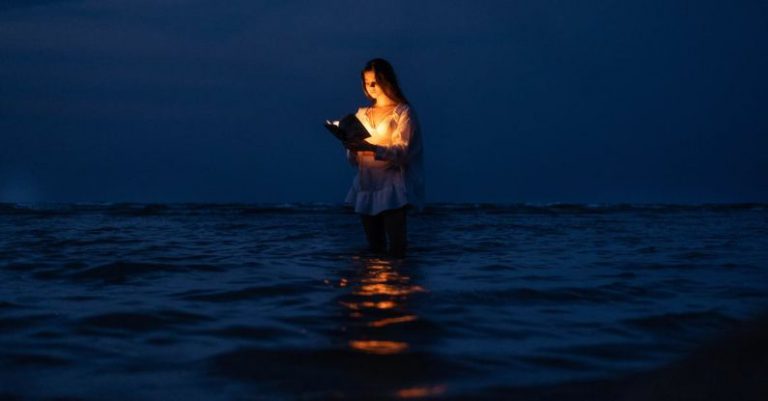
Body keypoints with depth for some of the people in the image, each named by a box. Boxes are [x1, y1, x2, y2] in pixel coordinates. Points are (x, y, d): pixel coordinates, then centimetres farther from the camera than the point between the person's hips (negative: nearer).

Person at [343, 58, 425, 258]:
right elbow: (354, 160, 13)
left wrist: (371, 148, -28)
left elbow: (403, 152, -14)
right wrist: (352, 148, -11)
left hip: (392, 187, -5)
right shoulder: (363, 114, 15)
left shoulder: (403, 112, 0)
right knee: (374, 249, 7)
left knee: (396, 249, -9)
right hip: (366, 186, 5)